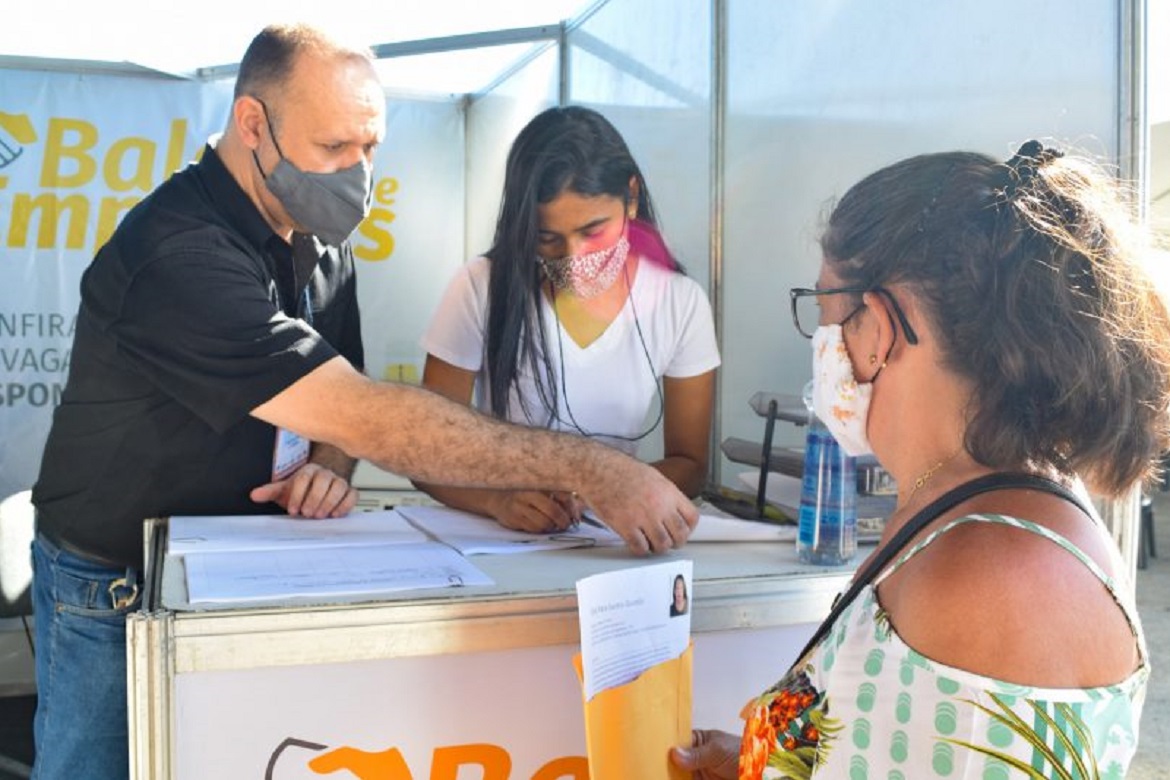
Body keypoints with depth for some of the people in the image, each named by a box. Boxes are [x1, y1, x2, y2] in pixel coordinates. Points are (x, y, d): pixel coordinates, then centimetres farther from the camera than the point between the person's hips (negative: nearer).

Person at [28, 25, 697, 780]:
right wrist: (590, 469, -38)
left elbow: (340, 410, 6)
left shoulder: (321, 242, -2)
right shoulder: (181, 257, -30)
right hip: (116, 589, -6)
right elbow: (370, 417, -37)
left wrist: (327, 467, -19)